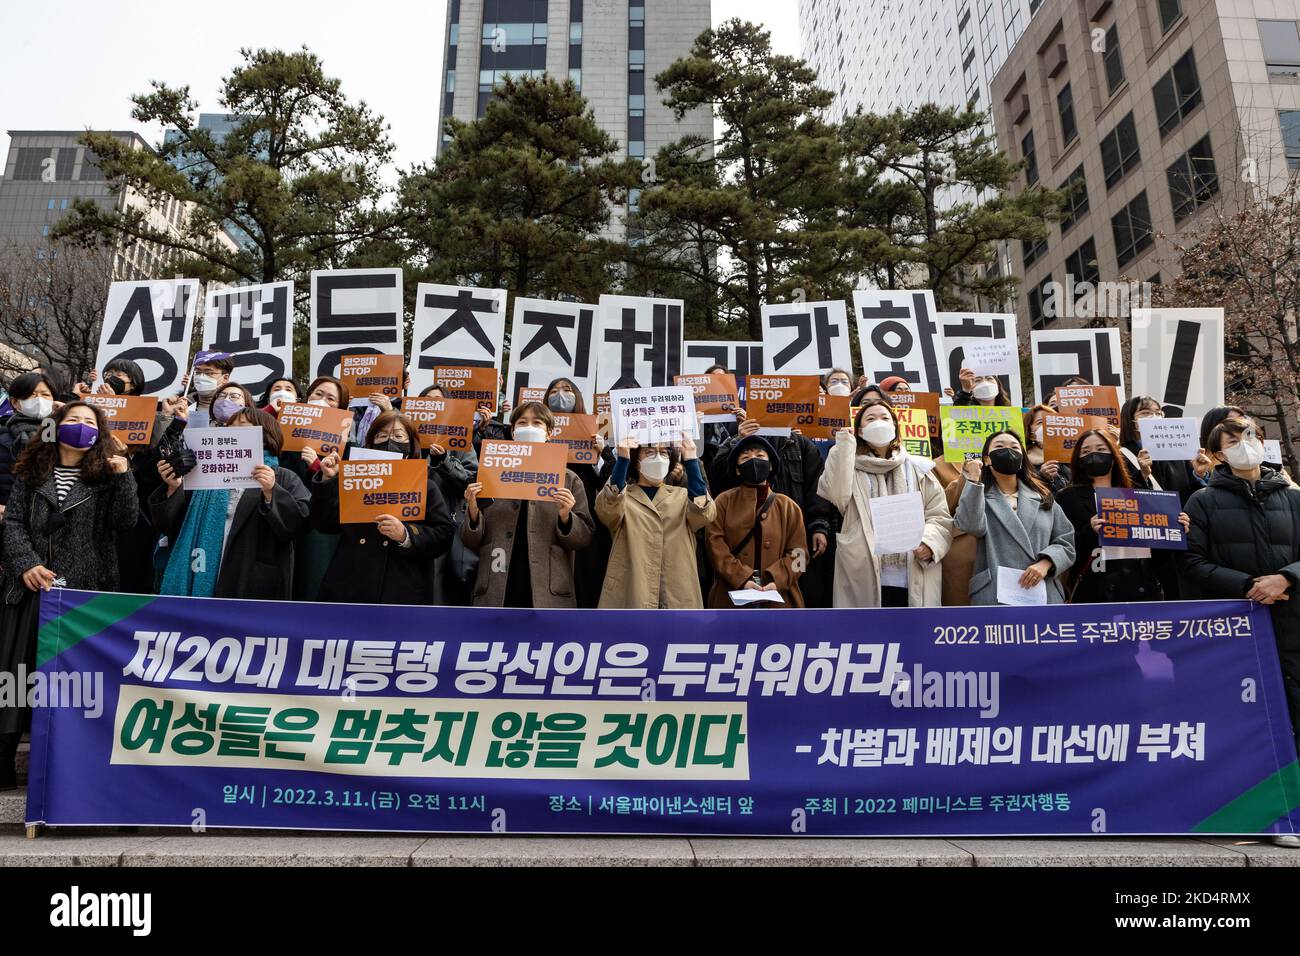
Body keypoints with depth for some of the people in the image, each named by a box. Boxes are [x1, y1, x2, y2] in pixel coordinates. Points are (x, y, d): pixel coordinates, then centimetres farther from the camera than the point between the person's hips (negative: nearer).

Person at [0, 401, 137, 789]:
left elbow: (125, 522, -5)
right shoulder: (32, 470, 11)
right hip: (33, 585, 2)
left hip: (85, 588, -2)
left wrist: (123, 477, -15)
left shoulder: (106, 474, 7)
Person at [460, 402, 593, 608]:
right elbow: (472, 542, 12)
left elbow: (584, 539, 5)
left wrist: (565, 517, -13)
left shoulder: (568, 479, 9)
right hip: (496, 593, 1)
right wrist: (473, 511, -7)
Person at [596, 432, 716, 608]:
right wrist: (622, 459, -27)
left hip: (678, 599, 2)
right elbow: (607, 509, -19)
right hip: (630, 598, -2)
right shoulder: (620, 496, 5)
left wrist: (691, 460, -18)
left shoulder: (682, 496, 11)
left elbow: (704, 513, -12)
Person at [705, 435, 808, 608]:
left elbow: (798, 552, 3)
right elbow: (716, 546, -5)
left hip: (778, 597, 1)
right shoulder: (724, 501, 5)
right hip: (731, 597, -1)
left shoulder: (788, 506, 8)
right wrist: (742, 579, -17)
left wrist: (776, 581, -14)